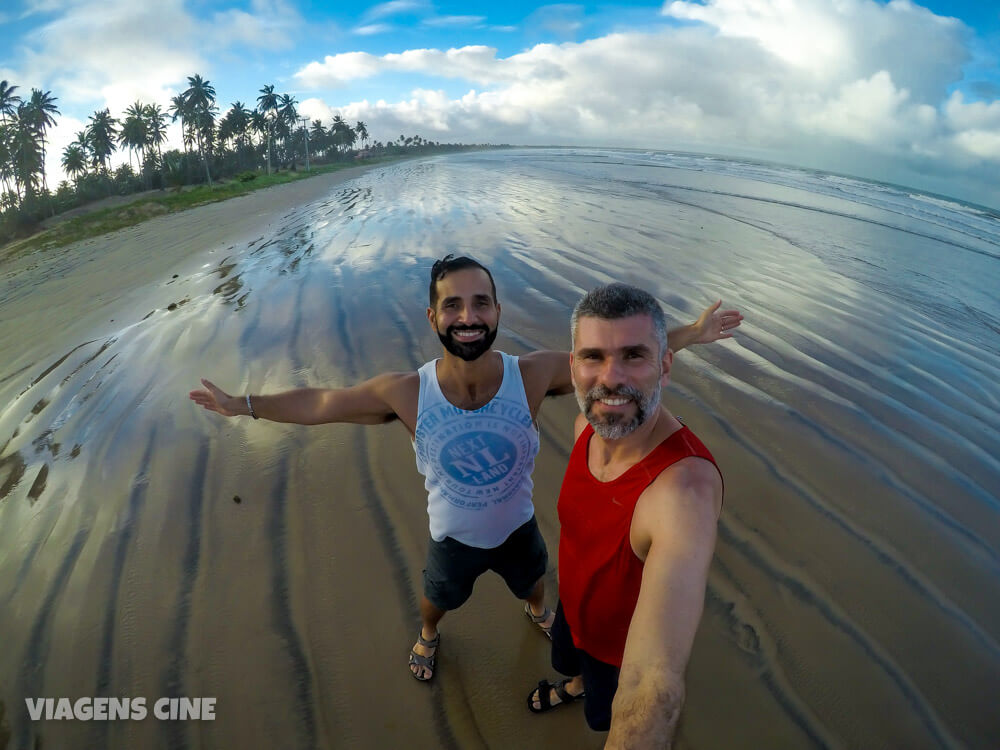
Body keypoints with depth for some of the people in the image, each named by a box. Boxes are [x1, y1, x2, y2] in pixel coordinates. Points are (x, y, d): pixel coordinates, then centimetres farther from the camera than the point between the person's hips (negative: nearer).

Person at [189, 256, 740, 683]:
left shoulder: (533, 376, -32)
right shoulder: (406, 393, -31)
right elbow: (320, 403, -17)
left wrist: (689, 334, -20)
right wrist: (243, 405, -12)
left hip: (518, 526, 1)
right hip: (452, 537, 0)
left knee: (531, 579, 34)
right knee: (437, 596, 31)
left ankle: (536, 610, 73)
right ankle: (428, 636, 69)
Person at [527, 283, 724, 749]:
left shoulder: (685, 487, -45)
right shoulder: (588, 423, -21)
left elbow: (654, 686, -52)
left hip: (625, 642, -5)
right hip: (574, 607, 5)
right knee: (570, 659, 37)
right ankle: (576, 685, 71)